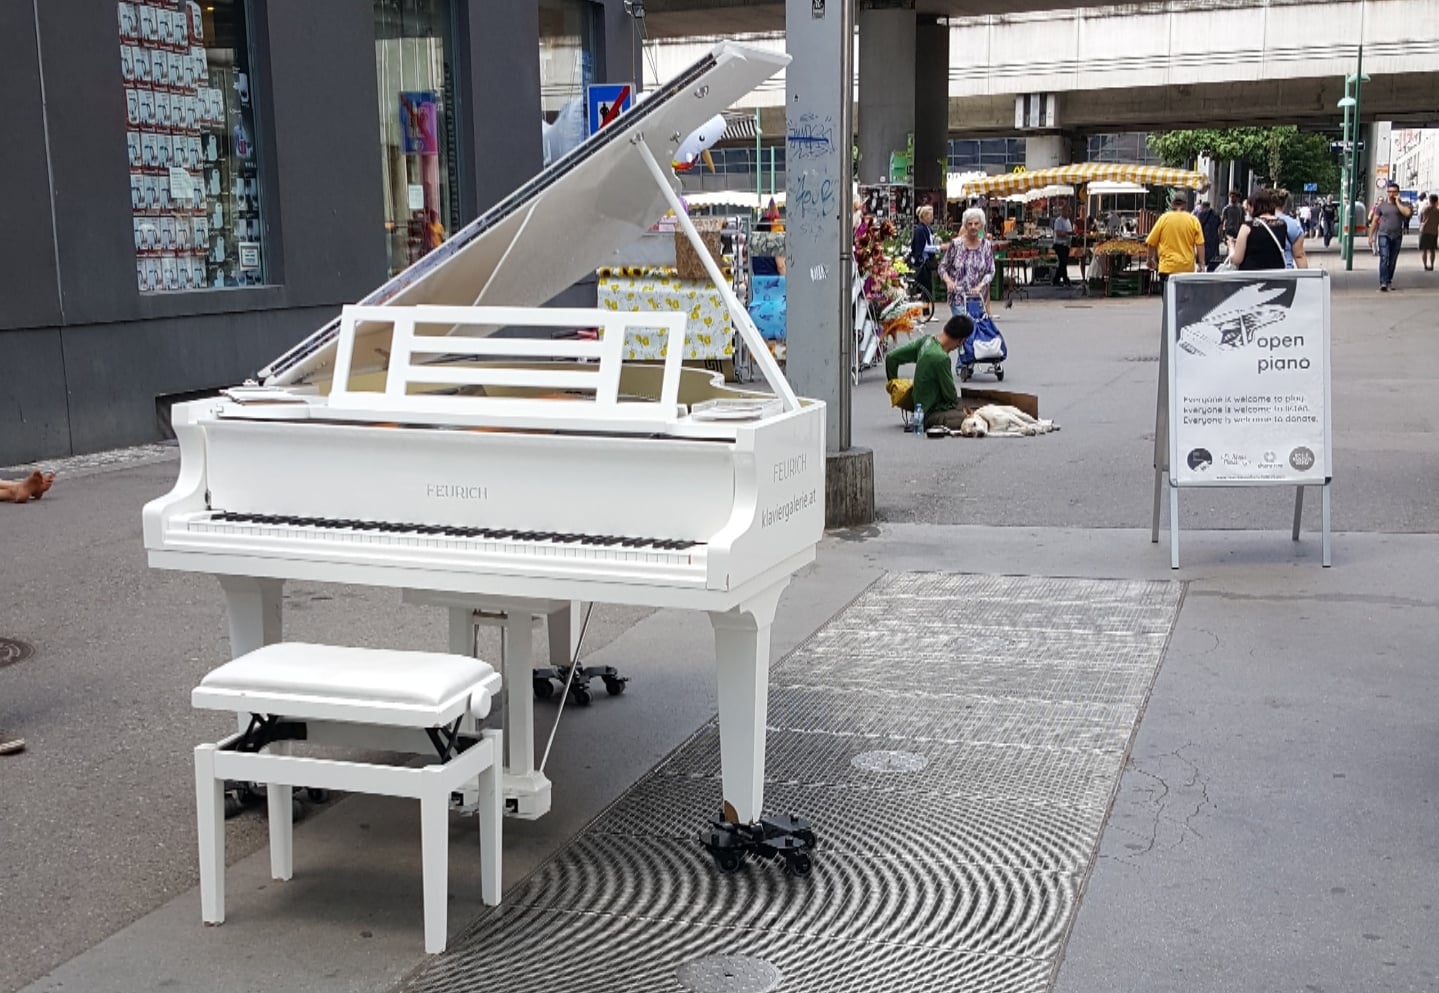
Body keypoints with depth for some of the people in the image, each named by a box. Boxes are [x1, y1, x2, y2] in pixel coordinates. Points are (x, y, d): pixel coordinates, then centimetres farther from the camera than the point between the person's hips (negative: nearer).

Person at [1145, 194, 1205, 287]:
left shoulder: (1164, 218, -1)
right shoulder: (1193, 220, 1)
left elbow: (1151, 242, 3)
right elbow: (1200, 244, -5)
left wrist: (1150, 259, 18)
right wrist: (1201, 264, 1)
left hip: (1168, 267, -2)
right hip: (1188, 268, 2)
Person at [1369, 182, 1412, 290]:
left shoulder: (1402, 205, 5)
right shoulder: (1381, 205, 5)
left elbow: (1407, 213, -17)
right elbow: (1374, 221, 8)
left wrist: (1397, 202, -11)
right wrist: (1371, 236, 3)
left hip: (1397, 236, 2)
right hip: (1384, 235, -2)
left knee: (1392, 261, 9)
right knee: (1384, 258, -15)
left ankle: (1389, 281, 23)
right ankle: (1383, 283, -23)